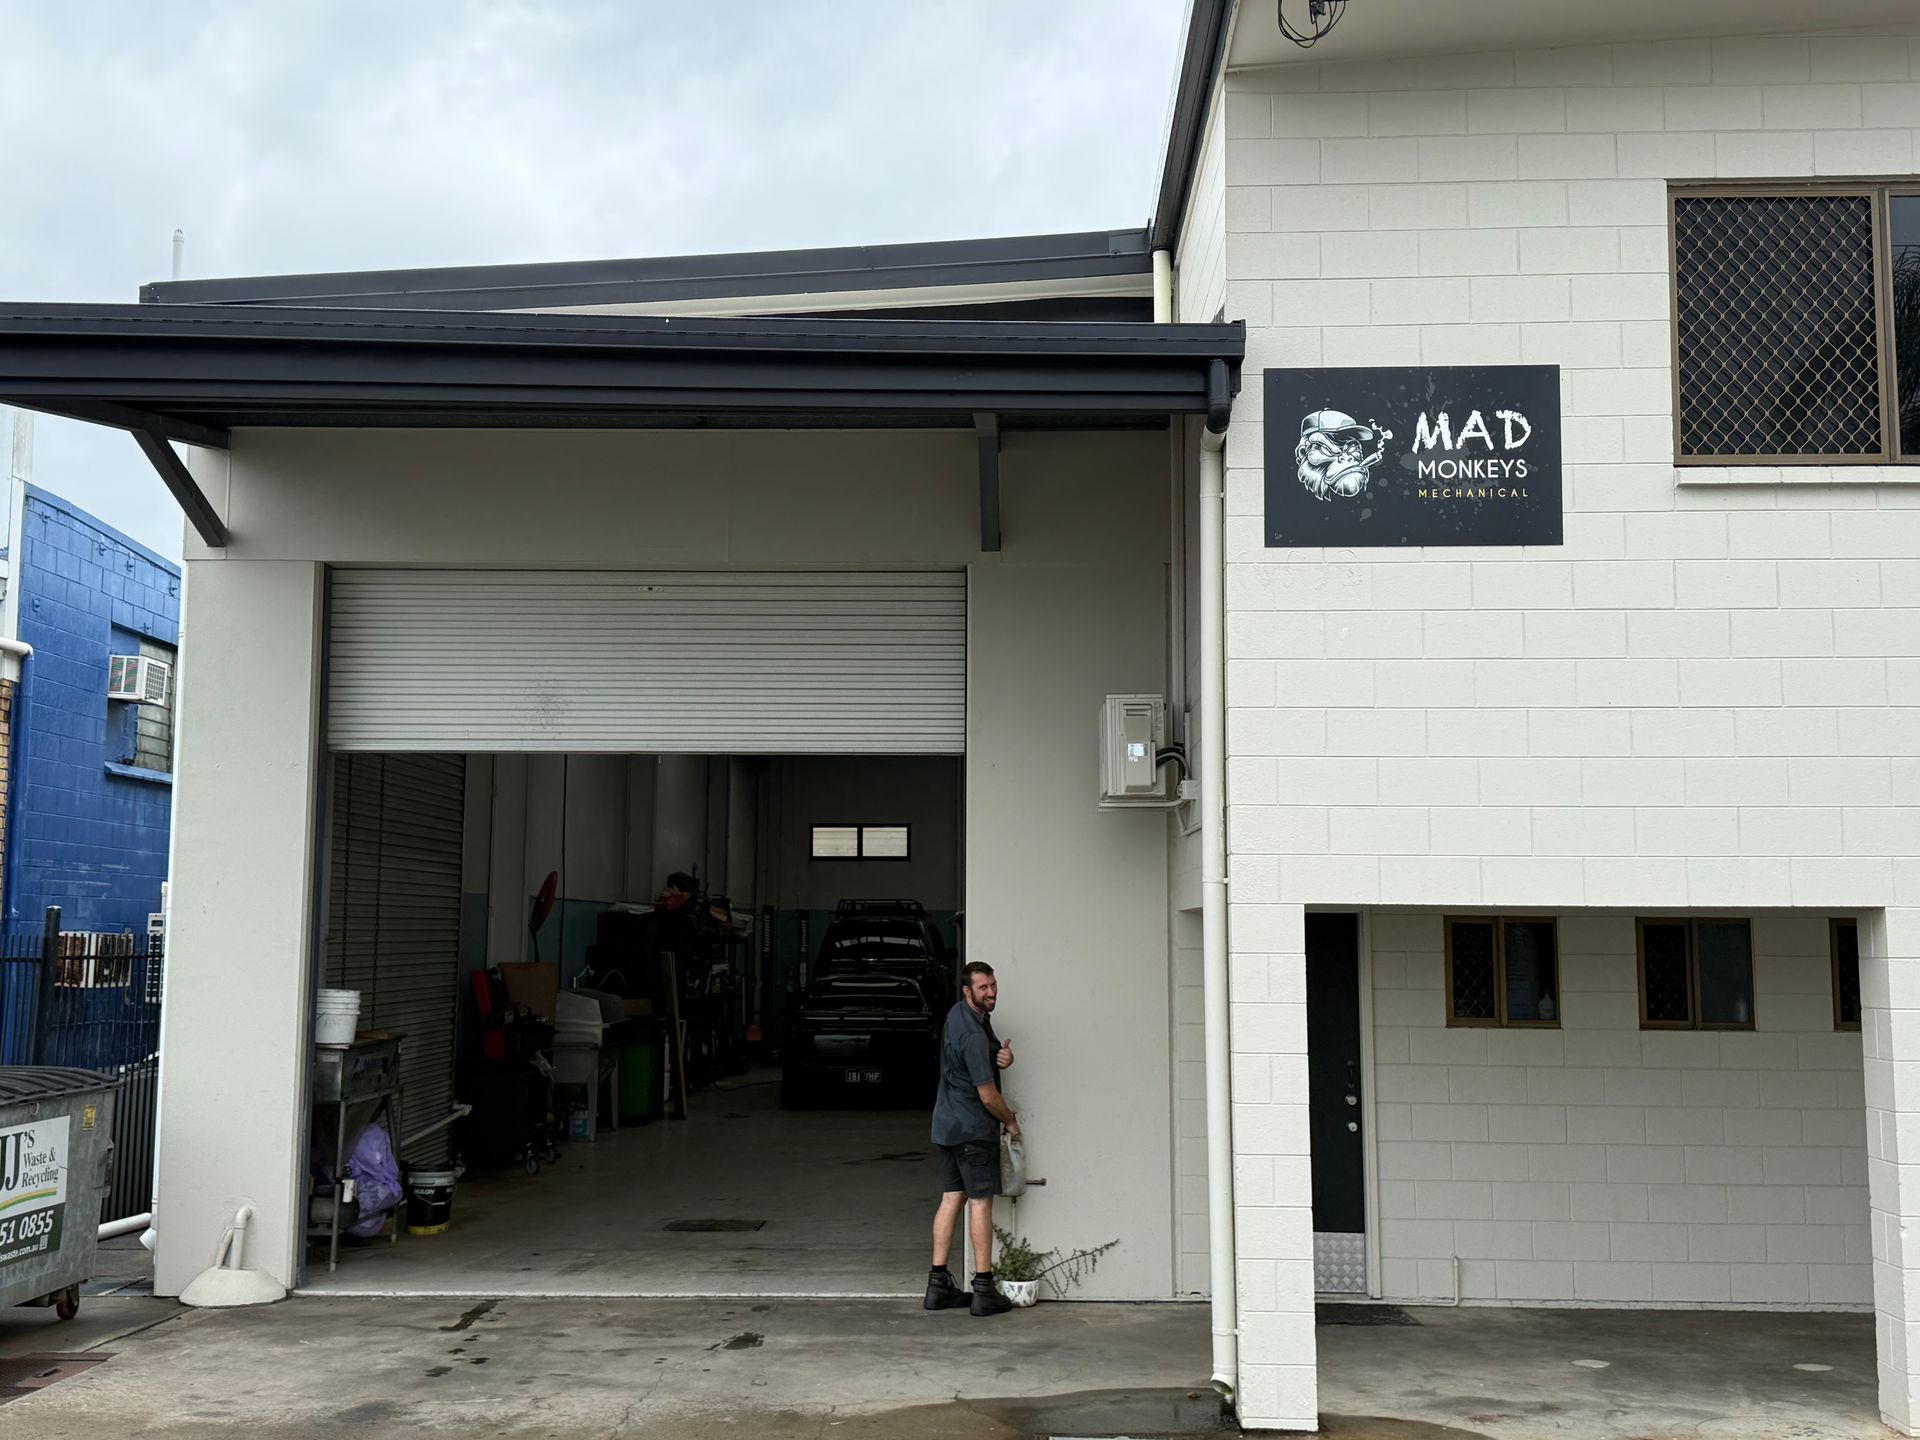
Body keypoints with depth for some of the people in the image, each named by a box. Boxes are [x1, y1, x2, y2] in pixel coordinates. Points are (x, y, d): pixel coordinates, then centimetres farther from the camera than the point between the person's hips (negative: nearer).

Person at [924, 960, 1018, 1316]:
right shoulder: (973, 1035, -23)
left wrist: (1003, 1055, -6)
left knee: (952, 1198, 9)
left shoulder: (960, 1014, 7)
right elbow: (988, 1096, -20)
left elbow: (989, 1050, 19)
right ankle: (983, 1290, 1)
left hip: (947, 1124, 9)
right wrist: (1011, 1121, -2)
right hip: (974, 1128, -9)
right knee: (981, 1202, -2)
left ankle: (938, 1284, 11)